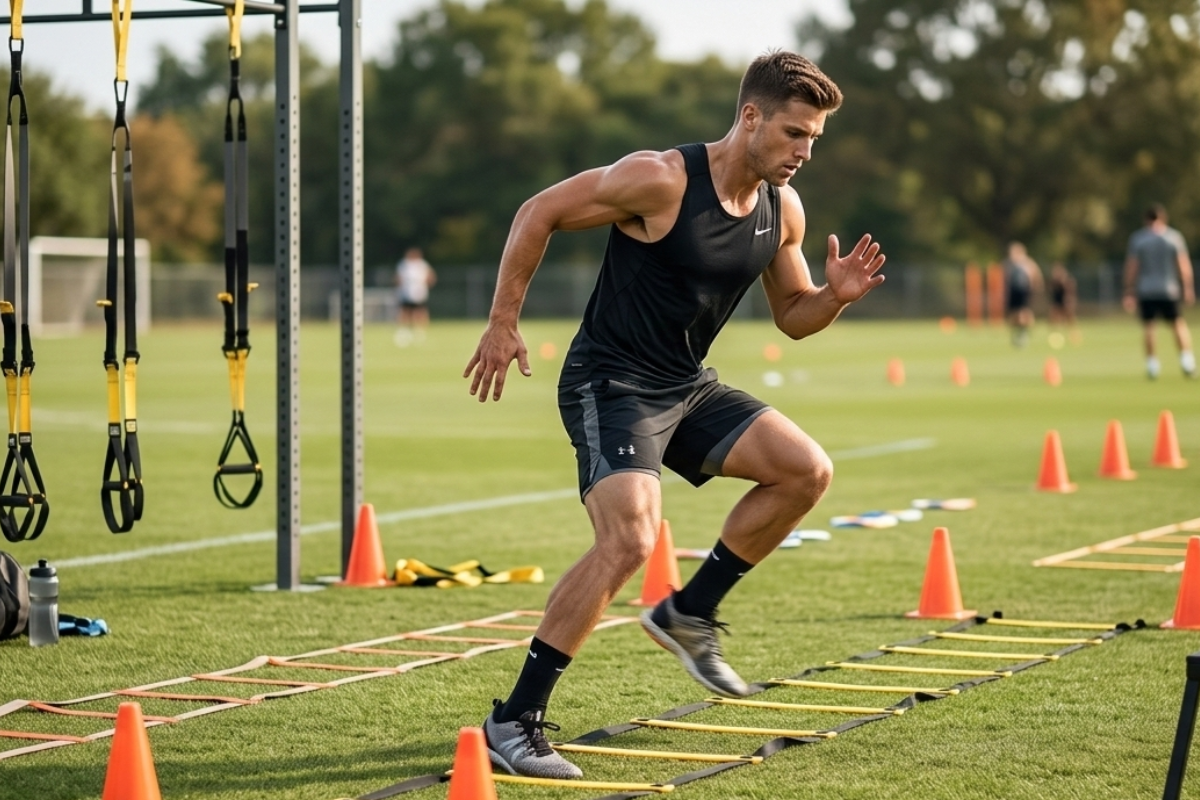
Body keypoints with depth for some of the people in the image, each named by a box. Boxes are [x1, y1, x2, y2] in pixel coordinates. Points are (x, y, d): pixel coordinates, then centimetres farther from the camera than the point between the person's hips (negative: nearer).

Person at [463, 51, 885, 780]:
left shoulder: (784, 210, 2)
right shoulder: (661, 180, -20)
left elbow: (792, 316, 15)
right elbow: (539, 213, -13)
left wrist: (836, 296, -8)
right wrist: (503, 325, -13)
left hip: (689, 386, 8)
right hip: (611, 385, -8)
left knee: (808, 471, -5)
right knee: (630, 540, -25)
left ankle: (689, 614, 11)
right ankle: (515, 721, -17)